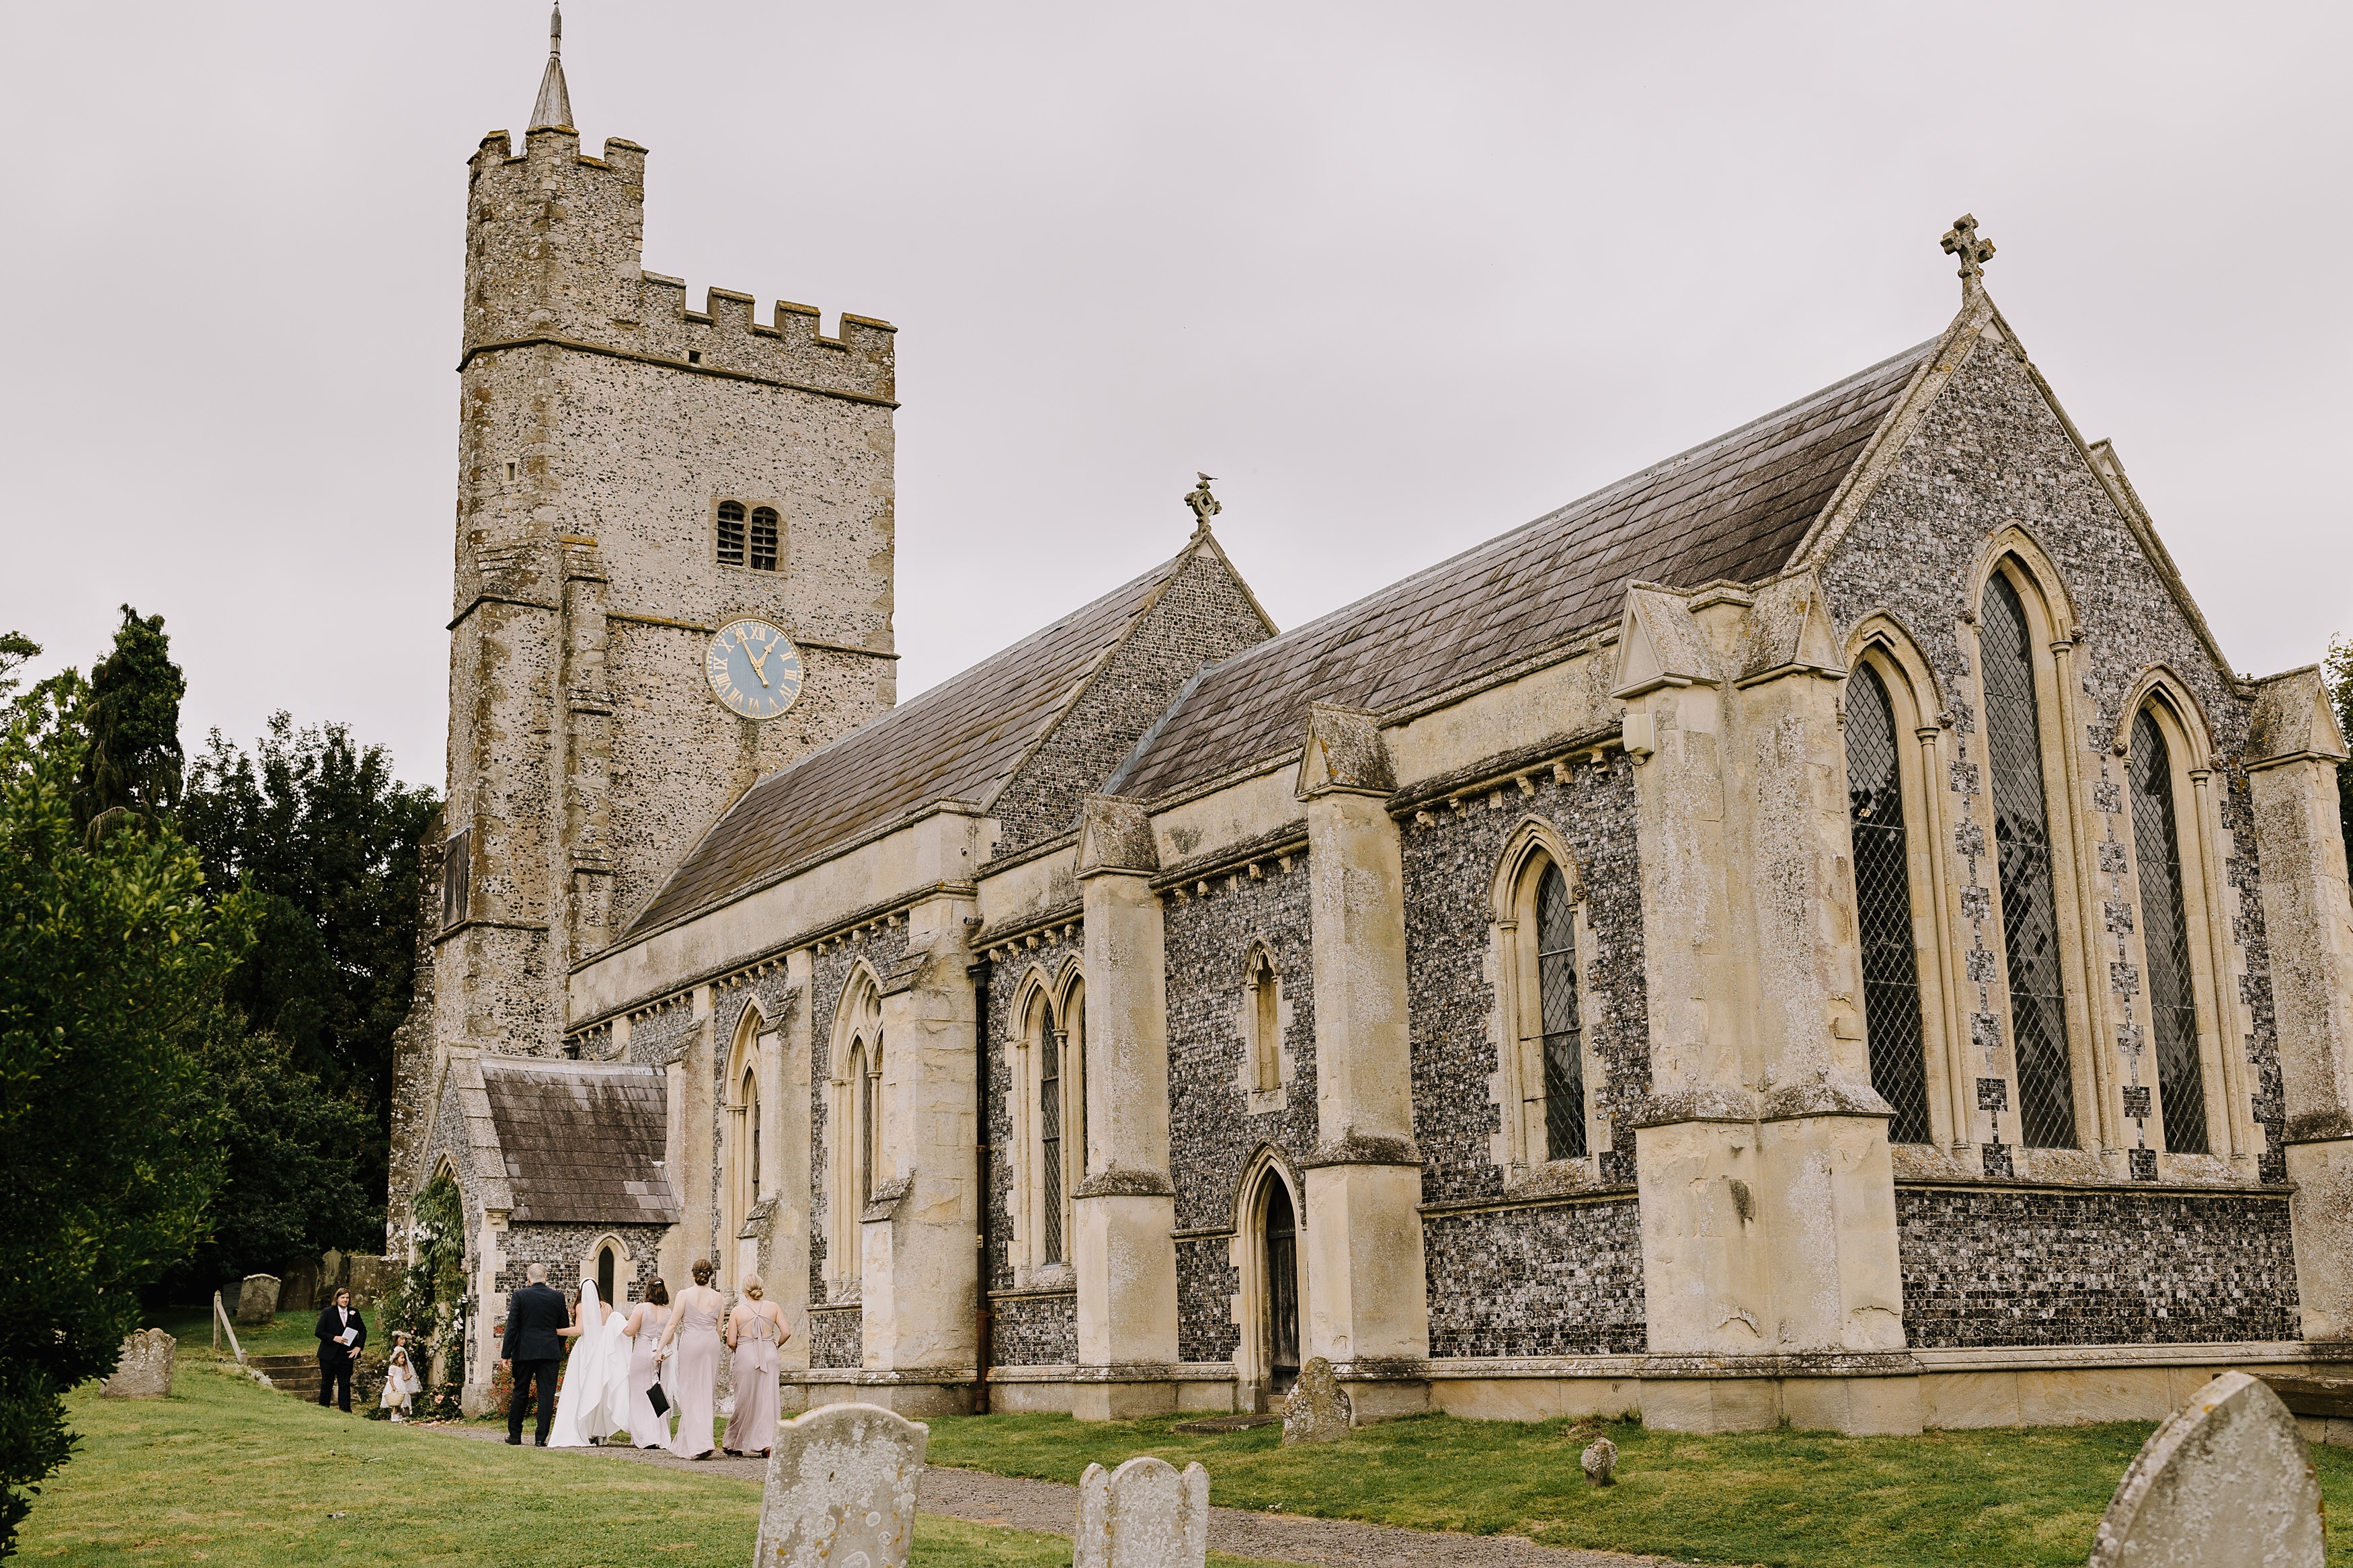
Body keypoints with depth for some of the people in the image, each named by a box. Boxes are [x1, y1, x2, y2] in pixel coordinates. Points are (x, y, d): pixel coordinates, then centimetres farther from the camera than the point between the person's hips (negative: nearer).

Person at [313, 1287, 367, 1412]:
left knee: (345, 1385, 3)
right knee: (327, 1384, 7)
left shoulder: (354, 1313, 6)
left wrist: (358, 1347, 1)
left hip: (347, 1355, 2)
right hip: (329, 1355, -2)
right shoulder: (328, 1312, -3)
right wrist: (334, 1338, -20)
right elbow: (319, 1332, -7)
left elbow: (363, 1330, 14)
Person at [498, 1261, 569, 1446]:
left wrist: (506, 1353, -2)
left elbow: (511, 1326, -5)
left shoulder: (519, 1296, -4)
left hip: (524, 1352, -1)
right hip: (550, 1352, 1)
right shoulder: (558, 1297, 2)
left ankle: (515, 1434, 19)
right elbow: (564, 1327, 7)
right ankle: (541, 1437, -1)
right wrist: (560, 1351, 18)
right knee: (546, 1394, 2)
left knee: (520, 1392, 12)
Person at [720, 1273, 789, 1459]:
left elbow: (731, 1342, -4)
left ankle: (734, 1444, 21)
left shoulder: (738, 1311, -2)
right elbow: (786, 1333, -1)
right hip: (769, 1356, 1)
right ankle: (768, 1443, -5)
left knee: (744, 1400, 10)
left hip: (745, 1356, -1)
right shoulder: (773, 1307, 2)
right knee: (768, 1400, 4)